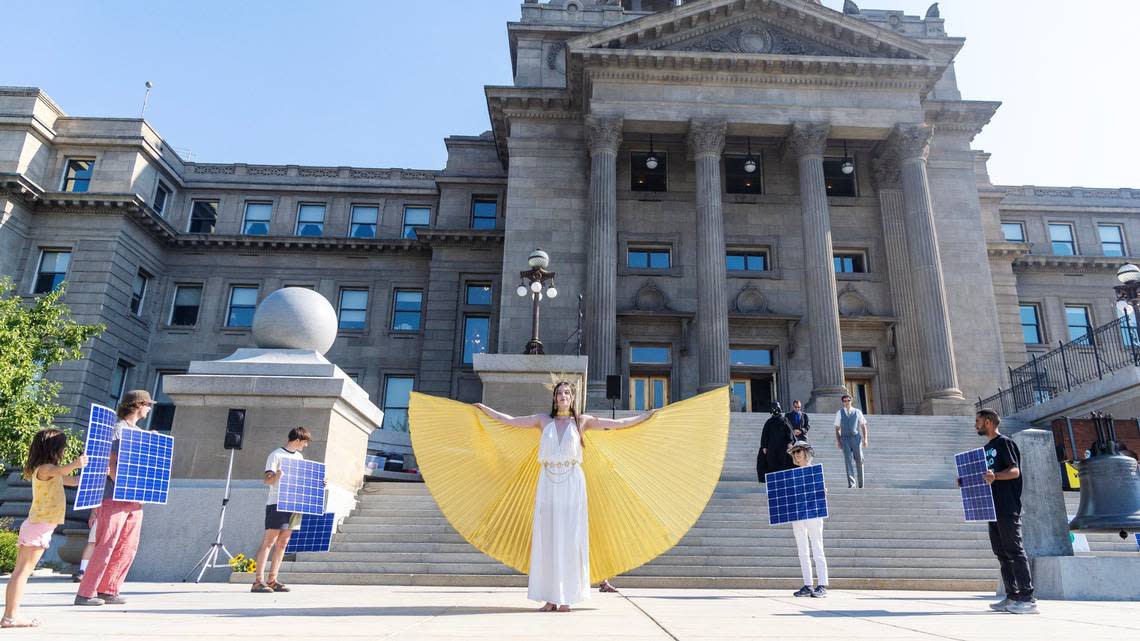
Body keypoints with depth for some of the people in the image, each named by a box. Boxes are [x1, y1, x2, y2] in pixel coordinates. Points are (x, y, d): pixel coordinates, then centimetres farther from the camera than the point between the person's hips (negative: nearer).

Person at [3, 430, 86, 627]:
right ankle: (11, 616, -6)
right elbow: (60, 471, -37)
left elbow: (72, 481, 31)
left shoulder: (48, 470, 18)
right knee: (22, 571, -8)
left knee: (20, 572, 10)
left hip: (38, 527, 10)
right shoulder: (45, 468, -12)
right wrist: (75, 464, -56)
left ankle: (10, 615, 14)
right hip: (38, 527, -10)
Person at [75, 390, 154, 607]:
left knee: (128, 546, 6)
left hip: (134, 499, 8)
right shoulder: (117, 429, -6)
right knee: (106, 546, -6)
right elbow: (109, 462, -13)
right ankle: (85, 593, 1)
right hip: (114, 497, -8)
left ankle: (108, 591, 14)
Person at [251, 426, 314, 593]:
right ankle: (258, 581, -7)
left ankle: (272, 580, 12)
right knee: (269, 541, -9)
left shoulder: (299, 457, 18)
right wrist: (276, 476, -35)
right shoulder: (276, 455, -5)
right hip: (276, 504, -7)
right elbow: (267, 479, -14)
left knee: (282, 543, 7)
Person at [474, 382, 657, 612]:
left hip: (572, 484, -1)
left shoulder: (582, 421, 7)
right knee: (546, 538, 0)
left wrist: (649, 414, 11)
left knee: (569, 538, -2)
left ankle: (566, 598, 4)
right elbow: (509, 420, 15)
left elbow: (619, 423, 10)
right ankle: (550, 598, 7)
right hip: (548, 484, 1)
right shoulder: (543, 420, 10)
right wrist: (484, 408, 20)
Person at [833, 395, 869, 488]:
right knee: (848, 459, -10)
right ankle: (851, 482, -12)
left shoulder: (857, 412, 7)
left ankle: (860, 483, 21)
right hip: (845, 439, 0)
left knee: (859, 460, 4)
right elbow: (837, 428, 10)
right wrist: (837, 441, 2)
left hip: (856, 438, 0)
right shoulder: (839, 413, 8)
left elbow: (863, 426, 8)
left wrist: (865, 439, -1)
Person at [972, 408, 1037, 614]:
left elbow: (1015, 471, -15)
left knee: (1014, 550, -8)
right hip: (993, 508, 9)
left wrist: (995, 476, -32)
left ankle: (1027, 598, -5)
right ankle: (1012, 596, 12)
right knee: (1001, 552, 8)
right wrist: (967, 481, 9)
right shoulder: (987, 447, 20)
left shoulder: (1004, 442, -5)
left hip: (1008, 508, -9)